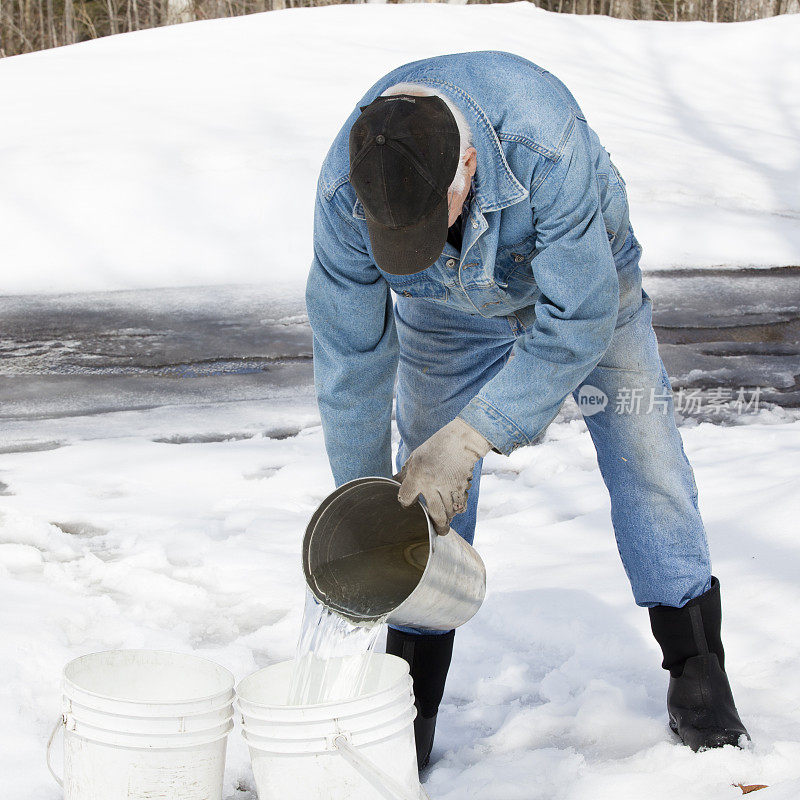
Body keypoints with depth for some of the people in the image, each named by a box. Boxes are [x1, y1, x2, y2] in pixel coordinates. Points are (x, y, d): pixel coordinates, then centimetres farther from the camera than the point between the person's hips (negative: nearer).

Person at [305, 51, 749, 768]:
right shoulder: (344, 193, -34)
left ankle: (698, 673, 9)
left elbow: (579, 318, -38)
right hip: (448, 309, 2)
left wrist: (467, 439, -40)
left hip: (582, 276, -1)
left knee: (644, 453, -5)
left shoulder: (548, 143, -44)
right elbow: (349, 361, -22)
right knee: (423, 492, -5)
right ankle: (411, 709, 6)